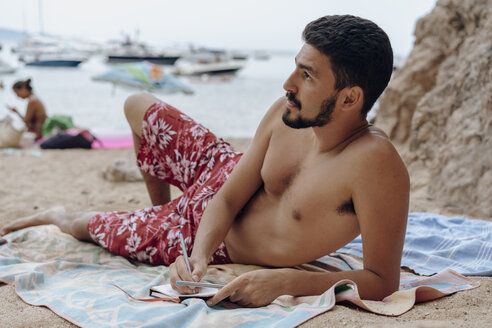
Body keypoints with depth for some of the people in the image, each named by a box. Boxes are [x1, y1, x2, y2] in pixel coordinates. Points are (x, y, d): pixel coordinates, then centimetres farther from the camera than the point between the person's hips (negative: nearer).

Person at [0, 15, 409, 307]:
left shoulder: (374, 163, -41)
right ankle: (161, 206, 49)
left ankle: (60, 217, 55)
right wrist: (198, 255, -31)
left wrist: (285, 280, -48)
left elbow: (383, 280, -38)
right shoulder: (284, 114, -22)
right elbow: (228, 199, -13)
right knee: (138, 106, 20)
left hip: (228, 249, -4)